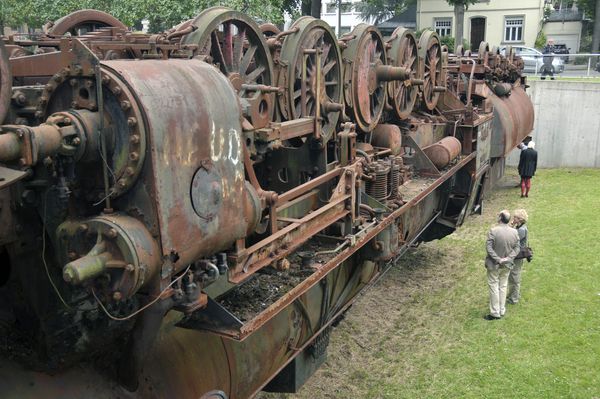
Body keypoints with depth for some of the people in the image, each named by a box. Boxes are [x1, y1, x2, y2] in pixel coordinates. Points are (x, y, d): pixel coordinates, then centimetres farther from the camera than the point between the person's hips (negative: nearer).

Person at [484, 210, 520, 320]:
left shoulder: (493, 231, -22)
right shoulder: (514, 232, -5)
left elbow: (488, 247, -22)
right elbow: (516, 248, -2)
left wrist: (498, 259, -18)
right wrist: (508, 258, -10)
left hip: (494, 265, -5)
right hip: (507, 265, 5)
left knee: (494, 287, 6)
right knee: (503, 287, 18)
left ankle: (495, 313, 11)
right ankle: (502, 311, 27)